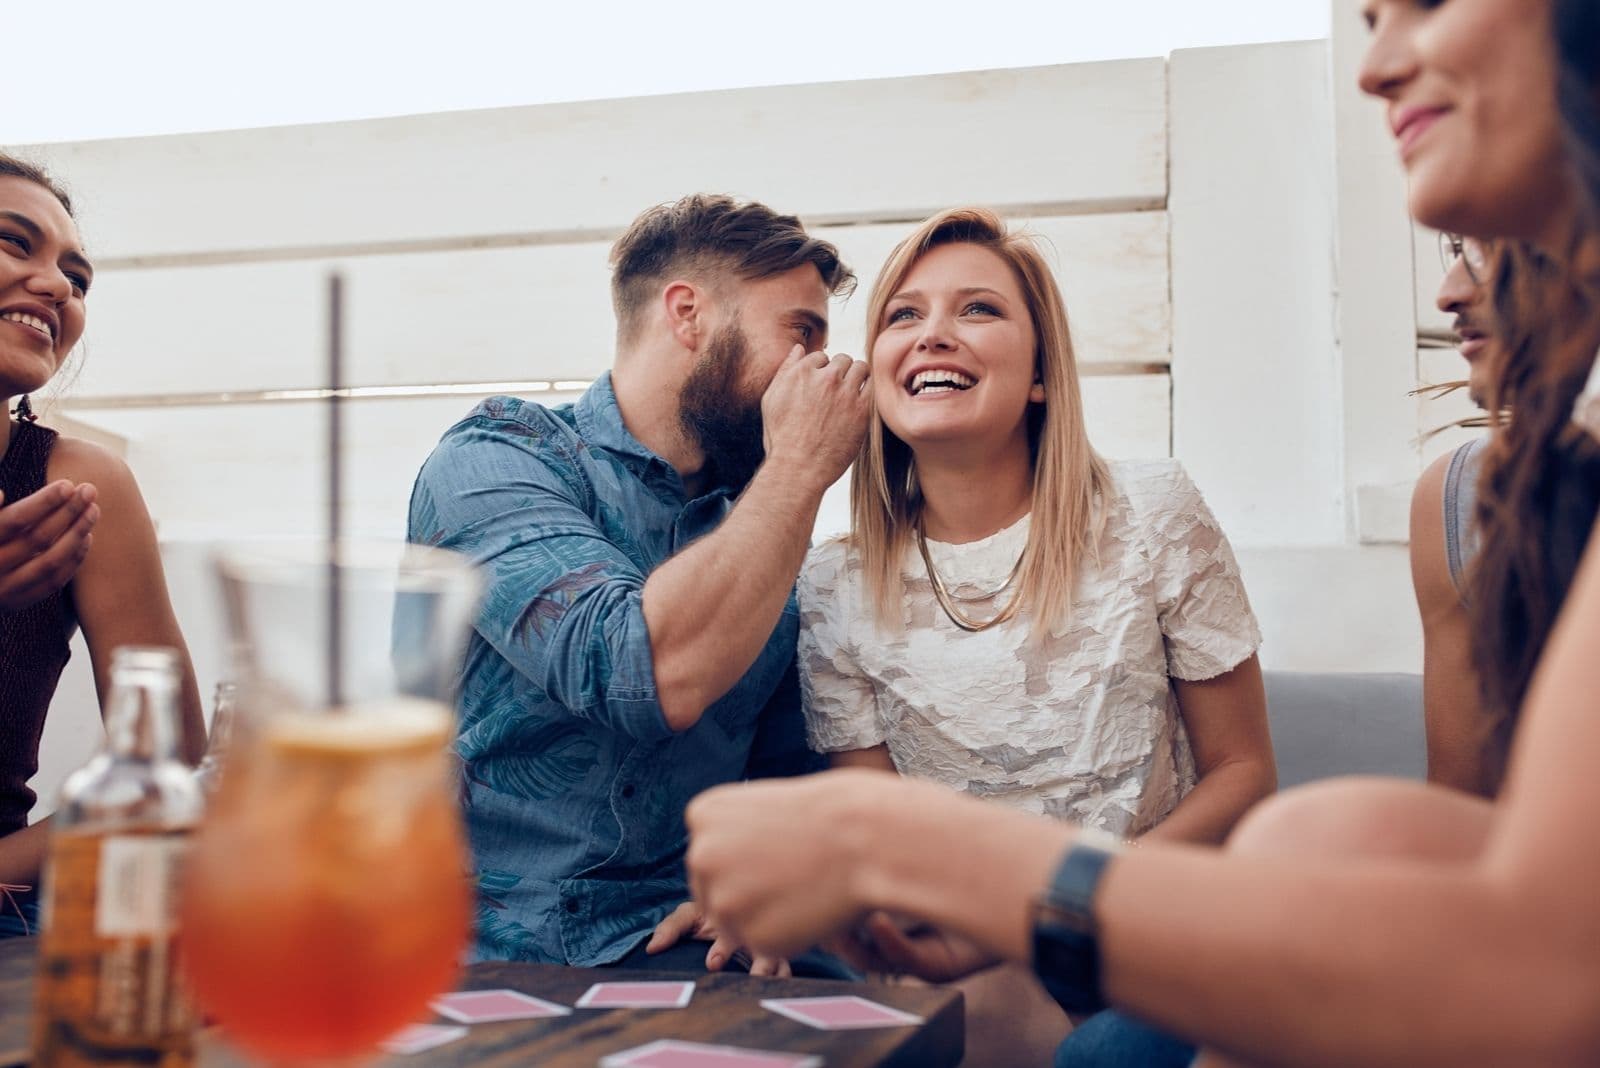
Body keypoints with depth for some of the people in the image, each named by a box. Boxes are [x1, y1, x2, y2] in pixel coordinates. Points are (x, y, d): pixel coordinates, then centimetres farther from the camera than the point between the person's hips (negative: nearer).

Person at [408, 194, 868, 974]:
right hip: (488, 957, -4)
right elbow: (653, 675, -26)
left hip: (674, 950, 5)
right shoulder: (492, 461, -9)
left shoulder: (763, 534, 11)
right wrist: (800, 469, -14)